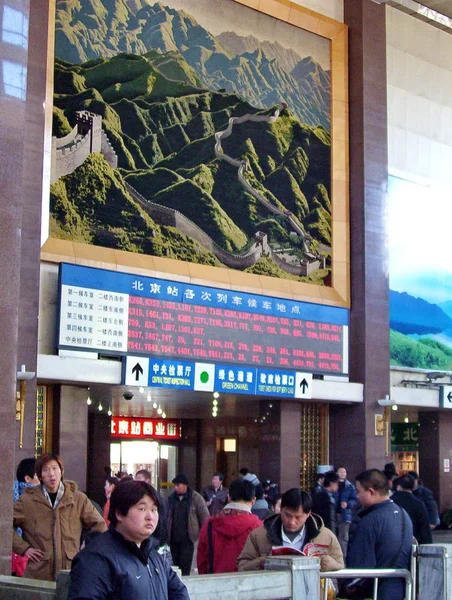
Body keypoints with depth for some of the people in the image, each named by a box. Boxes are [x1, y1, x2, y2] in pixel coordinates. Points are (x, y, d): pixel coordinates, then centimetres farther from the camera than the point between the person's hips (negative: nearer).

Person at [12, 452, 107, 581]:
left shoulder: (79, 499, 5)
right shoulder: (27, 500, 2)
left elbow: (99, 526, 13)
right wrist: (24, 548, -3)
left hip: (71, 572, 1)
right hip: (38, 574, -1)